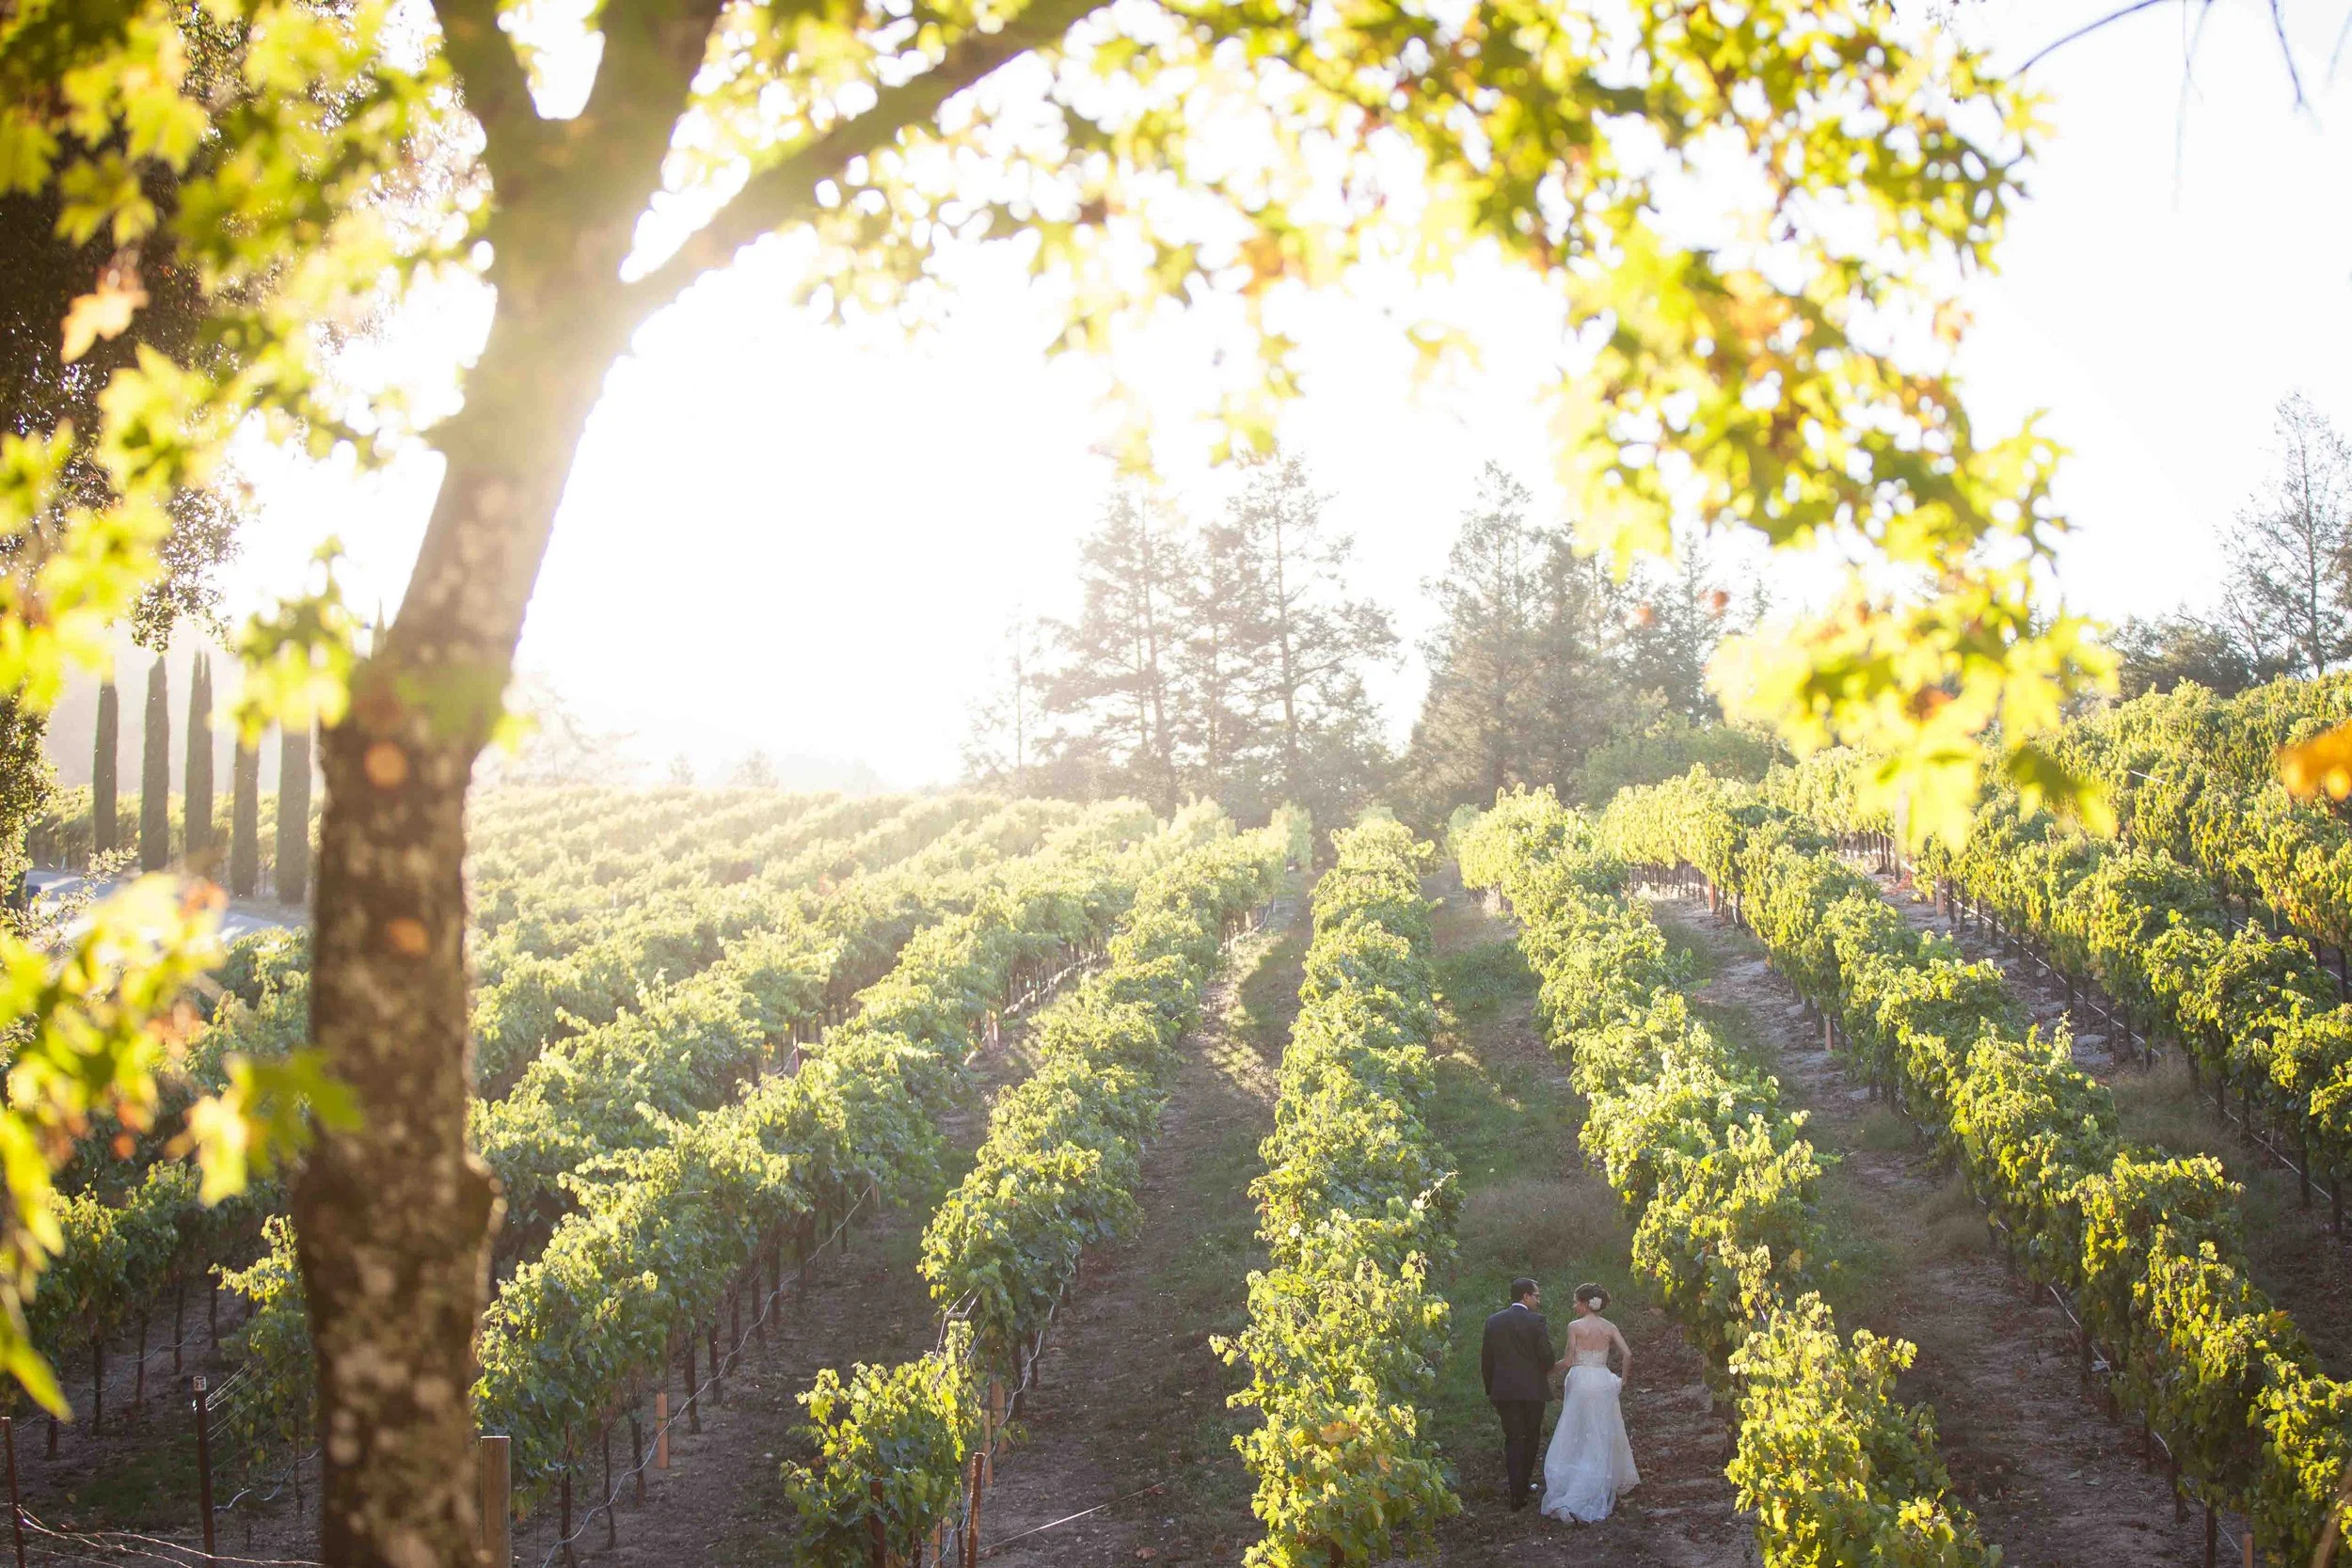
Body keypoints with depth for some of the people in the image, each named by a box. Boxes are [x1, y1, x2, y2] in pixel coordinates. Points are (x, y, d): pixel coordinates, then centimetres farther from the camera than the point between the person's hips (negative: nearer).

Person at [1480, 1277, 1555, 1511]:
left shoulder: (1493, 1322, 4)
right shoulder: (1536, 1321, -10)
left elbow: (1486, 1360, 7)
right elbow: (1547, 1357, -11)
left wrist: (1491, 1390, 16)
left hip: (1503, 1390, 3)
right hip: (1532, 1389, -3)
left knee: (1513, 1439, 5)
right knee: (1531, 1438, 15)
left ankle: (1515, 1492, -5)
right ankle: (1523, 1483, 25)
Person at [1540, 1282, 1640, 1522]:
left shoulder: (1575, 1327, -7)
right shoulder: (1609, 1327, 3)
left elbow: (1568, 1361, -9)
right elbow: (1627, 1354, -4)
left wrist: (1548, 1369, 7)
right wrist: (1622, 1379, 9)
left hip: (1580, 1381, -3)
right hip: (1603, 1382, 3)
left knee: (1577, 1437, 0)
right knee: (1603, 1437, 14)